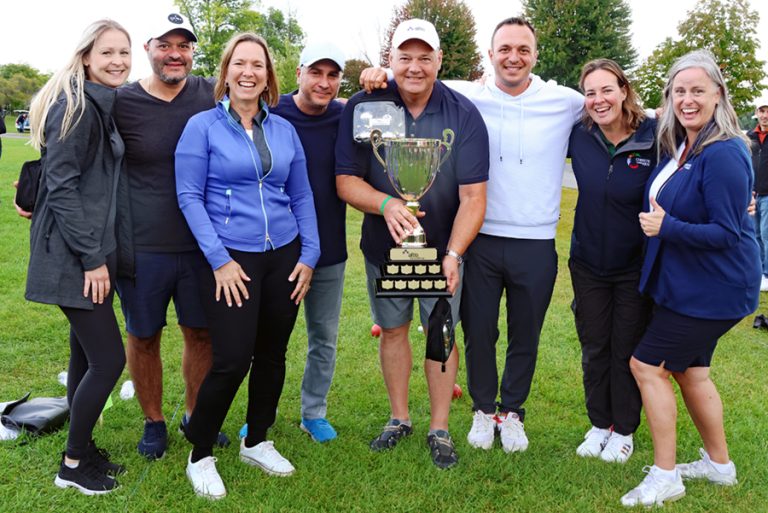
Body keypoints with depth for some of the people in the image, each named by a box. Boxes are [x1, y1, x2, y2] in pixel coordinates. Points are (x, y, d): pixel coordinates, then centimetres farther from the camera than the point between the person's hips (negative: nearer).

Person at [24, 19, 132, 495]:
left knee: (87, 356, 15)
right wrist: (92, 257, -19)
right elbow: (61, 186, -19)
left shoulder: (107, 106, 14)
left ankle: (82, 449, 28)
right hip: (73, 257, -9)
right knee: (109, 359, -6)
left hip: (94, 252, 9)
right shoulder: (75, 106, -14)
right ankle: (73, 464, 11)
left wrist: (100, 253, 15)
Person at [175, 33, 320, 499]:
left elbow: (301, 196, 11)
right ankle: (200, 456, 15)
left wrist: (309, 255, 4)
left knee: (272, 355, 12)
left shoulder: (284, 130, 8)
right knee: (232, 361, -8)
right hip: (231, 259, -4)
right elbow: (189, 197, -7)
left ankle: (257, 442, 32)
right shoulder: (203, 126, -3)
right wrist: (220, 260, -13)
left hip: (284, 256, 5)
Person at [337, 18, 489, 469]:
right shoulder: (364, 107, -13)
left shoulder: (464, 115, -15)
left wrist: (453, 255, -30)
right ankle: (399, 419, 33)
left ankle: (440, 429, 23)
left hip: (443, 248, -1)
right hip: (384, 246, 2)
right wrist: (385, 203, -31)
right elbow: (345, 180, -11)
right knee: (392, 329, 14)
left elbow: (473, 197, -18)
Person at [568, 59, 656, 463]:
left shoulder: (653, 139, -15)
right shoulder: (578, 137, -7)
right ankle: (599, 424, 33)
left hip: (634, 267, -3)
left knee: (627, 352, 10)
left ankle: (624, 431, 29)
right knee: (594, 350, 14)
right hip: (588, 264, 3)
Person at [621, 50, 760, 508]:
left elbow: (727, 233, -23)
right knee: (689, 369, 19)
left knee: (648, 364, -5)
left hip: (714, 288, -9)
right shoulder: (676, 146, 6)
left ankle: (665, 478, 9)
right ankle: (719, 464, 37)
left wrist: (667, 227, -28)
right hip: (683, 282, 9)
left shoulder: (723, 155, -22)